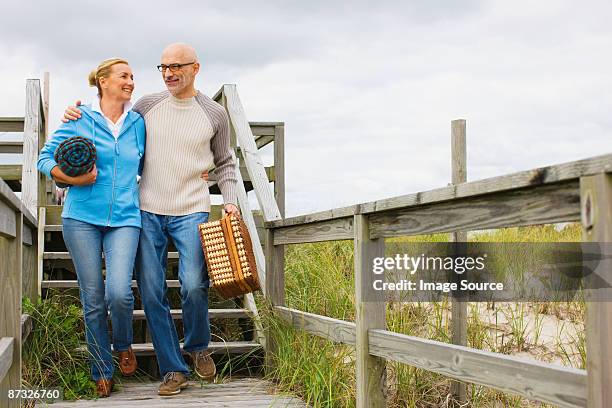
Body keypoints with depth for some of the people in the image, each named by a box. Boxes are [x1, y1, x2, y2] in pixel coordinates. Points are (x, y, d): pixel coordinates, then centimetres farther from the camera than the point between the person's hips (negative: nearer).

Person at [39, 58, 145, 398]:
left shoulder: (137, 123, 10)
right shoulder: (80, 119, 2)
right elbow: (46, 158, 6)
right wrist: (74, 178, -12)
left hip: (124, 219, 1)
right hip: (82, 218, -1)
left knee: (119, 293, -17)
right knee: (93, 300, 2)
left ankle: (123, 345, 15)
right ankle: (102, 372, 19)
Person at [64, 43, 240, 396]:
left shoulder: (214, 113, 5)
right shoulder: (147, 106, 6)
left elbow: (225, 163, 15)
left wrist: (230, 200, 2)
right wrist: (79, 118, 4)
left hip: (191, 211, -2)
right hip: (148, 211, 2)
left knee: (194, 286, -15)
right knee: (152, 292, -1)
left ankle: (198, 347, 16)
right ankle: (174, 370, 11)